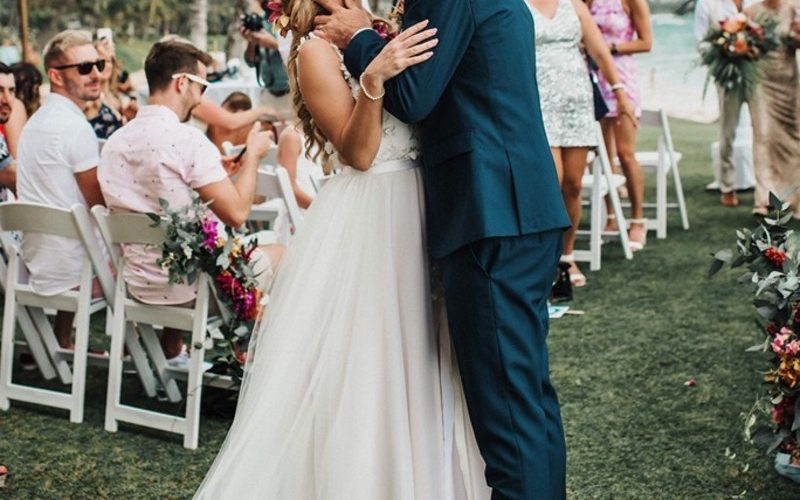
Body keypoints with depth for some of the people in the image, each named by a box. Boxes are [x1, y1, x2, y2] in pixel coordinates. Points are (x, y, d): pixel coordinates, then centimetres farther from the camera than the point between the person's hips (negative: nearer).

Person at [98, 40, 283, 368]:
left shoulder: (115, 141, 3)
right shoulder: (187, 139, -19)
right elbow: (237, 214, -17)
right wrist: (253, 154, -3)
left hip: (137, 283, 7)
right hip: (186, 285, -7)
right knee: (280, 254, 15)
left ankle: (171, 350, 40)